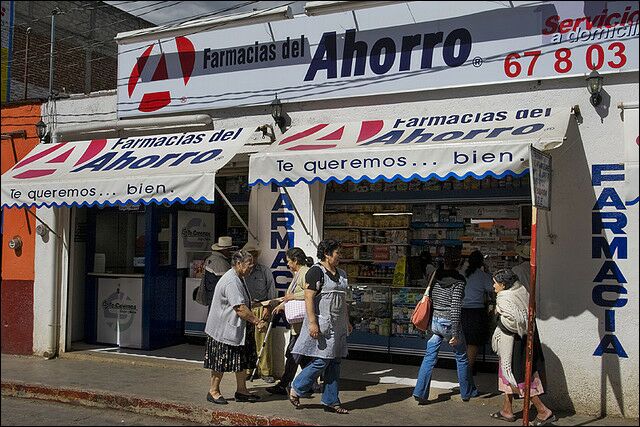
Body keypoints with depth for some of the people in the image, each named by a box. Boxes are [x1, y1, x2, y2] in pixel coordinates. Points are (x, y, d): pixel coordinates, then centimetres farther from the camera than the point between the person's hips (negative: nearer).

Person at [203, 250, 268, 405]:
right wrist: (257, 321, -20)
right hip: (224, 329, -10)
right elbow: (240, 309, -26)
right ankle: (213, 391, 15)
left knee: (242, 360, 12)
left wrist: (254, 320, 8)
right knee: (221, 362, 2)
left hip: (238, 328, 10)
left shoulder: (239, 279, 11)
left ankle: (241, 390, 21)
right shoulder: (231, 282, -23)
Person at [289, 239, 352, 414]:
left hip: (338, 326, 9)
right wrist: (312, 322, -22)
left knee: (334, 363, 9)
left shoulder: (341, 274, 16)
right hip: (322, 324, -8)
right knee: (321, 360, -9)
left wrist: (347, 321, 20)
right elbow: (309, 298, -17)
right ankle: (295, 389, 9)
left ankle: (331, 401, 16)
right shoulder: (316, 271, -11)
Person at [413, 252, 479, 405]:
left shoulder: (436, 276, 3)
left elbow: (429, 298, 9)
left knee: (429, 357, 6)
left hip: (435, 321, 5)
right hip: (449, 322, -4)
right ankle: (467, 393, 26)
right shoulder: (458, 281, -14)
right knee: (461, 357, 14)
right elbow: (455, 308, -19)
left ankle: (420, 393, 0)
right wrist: (455, 333, -18)